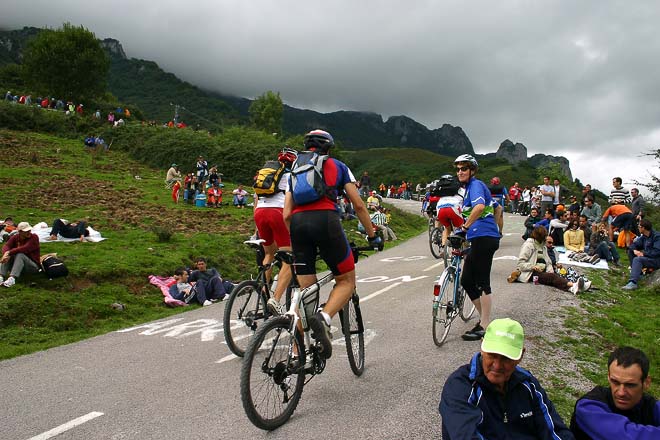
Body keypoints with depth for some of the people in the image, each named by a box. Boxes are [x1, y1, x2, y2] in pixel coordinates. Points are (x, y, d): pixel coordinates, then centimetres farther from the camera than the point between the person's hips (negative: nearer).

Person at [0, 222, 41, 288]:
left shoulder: (34, 237, -10)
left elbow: (25, 249, -27)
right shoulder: (15, 237, 3)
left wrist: (9, 252, -32)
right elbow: (6, 246, -15)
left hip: (33, 266, -5)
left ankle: (12, 279, -49)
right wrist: (6, 253, -38)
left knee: (20, 255, -31)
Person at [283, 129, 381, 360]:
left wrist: (296, 241, 32)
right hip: (326, 220, -3)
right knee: (346, 281, 11)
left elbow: (286, 215, 20)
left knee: (305, 290, 10)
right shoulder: (337, 166, 21)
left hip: (297, 222, 4)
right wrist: (372, 235, 24)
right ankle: (323, 318, -18)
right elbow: (358, 205, 16)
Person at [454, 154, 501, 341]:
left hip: (484, 238, -10)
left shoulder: (476, 184, -9)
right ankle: (484, 318, 23)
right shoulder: (469, 187, 21)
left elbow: (479, 207, -30)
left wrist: (465, 226, -21)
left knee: (482, 282, -4)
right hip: (481, 238, 10)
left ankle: (485, 326, 4)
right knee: (467, 281, 12)